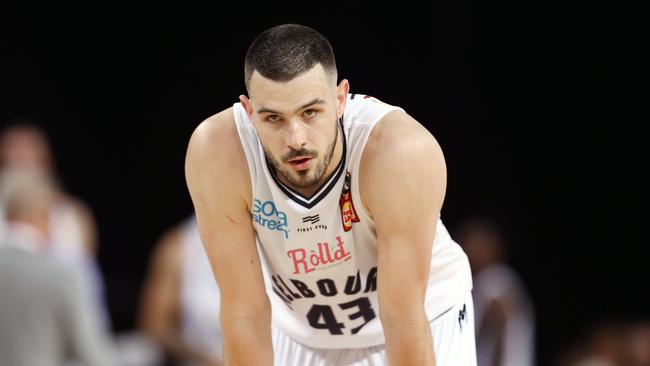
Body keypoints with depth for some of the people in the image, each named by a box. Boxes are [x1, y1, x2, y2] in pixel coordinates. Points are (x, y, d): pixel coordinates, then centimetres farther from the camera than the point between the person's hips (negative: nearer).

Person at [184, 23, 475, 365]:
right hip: (303, 333, 2)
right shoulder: (216, 154, -28)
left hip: (422, 321, -2)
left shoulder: (402, 155, -35)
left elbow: (404, 314, -29)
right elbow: (245, 311, -23)